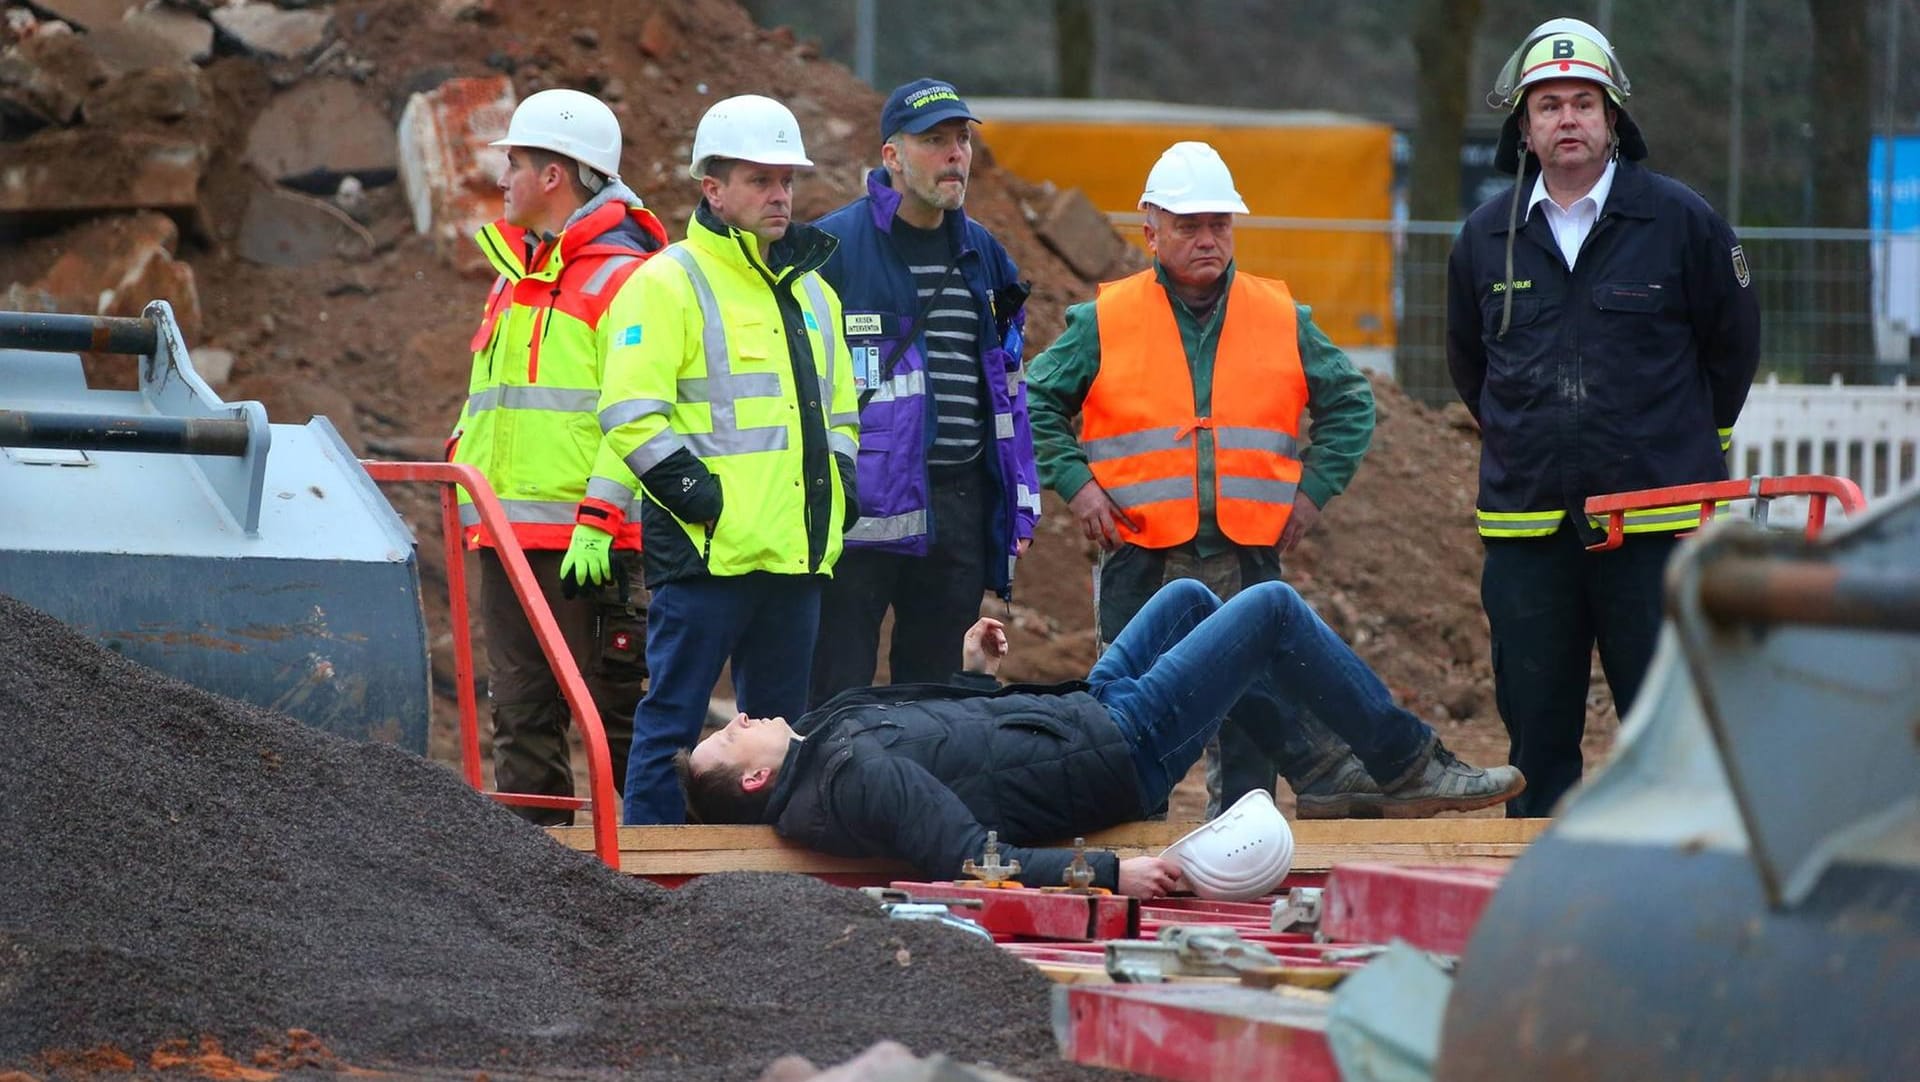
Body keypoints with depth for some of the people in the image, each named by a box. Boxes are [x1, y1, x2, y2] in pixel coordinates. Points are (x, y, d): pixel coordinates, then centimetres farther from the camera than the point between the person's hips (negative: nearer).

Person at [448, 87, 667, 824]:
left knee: (615, 707, -5)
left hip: (587, 546, -9)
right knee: (521, 710, 9)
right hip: (506, 536, 9)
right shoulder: (513, 277, 20)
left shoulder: (621, 279, -8)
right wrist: (460, 463, 18)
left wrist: (599, 522, -20)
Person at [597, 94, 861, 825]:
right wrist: (698, 494, -17)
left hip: (795, 551, 7)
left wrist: (840, 480, 12)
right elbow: (631, 414, -13)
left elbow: (839, 407, 30)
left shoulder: (810, 290, 19)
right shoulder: (669, 284, -5)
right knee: (674, 718, -4)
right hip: (708, 551, -7)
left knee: (779, 727, 12)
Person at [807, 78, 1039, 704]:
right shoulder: (833, 247, -5)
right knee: (838, 698, -5)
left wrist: (1020, 499, 16)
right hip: (863, 506, -6)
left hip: (960, 508, 6)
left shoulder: (981, 254, 14)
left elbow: (1007, 385, 21)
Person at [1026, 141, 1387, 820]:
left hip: (1248, 558, 1)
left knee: (1255, 714, 1)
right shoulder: (1104, 323, 2)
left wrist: (1314, 490, 8)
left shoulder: (1282, 319, 7)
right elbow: (1036, 405, 9)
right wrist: (1074, 484, -2)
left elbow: (1350, 404, 18)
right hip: (1140, 560, -1)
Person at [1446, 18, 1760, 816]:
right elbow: (1468, 363, 24)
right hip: (1525, 524, 3)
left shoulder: (1680, 221, -1)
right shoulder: (1486, 239, 7)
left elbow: (1733, 346, 11)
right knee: (1536, 728, 7)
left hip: (1656, 527, -3)